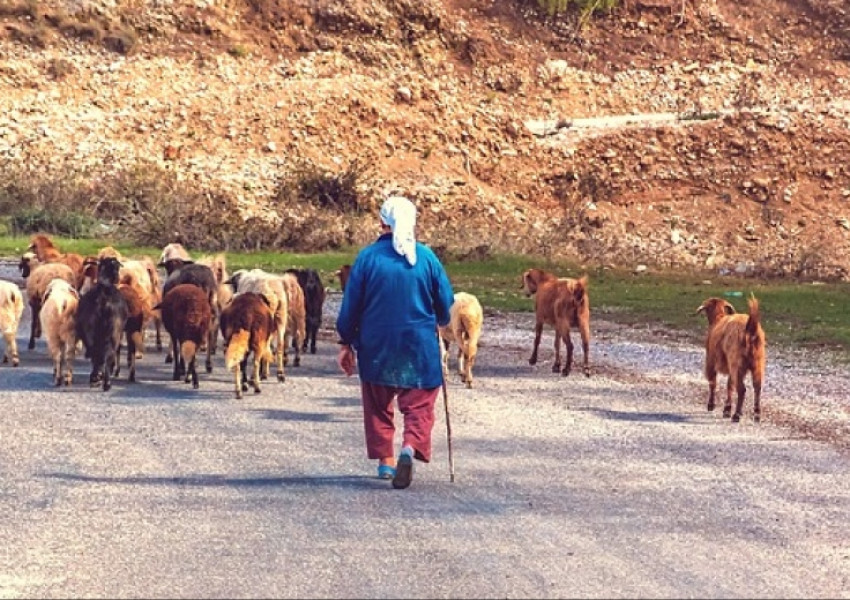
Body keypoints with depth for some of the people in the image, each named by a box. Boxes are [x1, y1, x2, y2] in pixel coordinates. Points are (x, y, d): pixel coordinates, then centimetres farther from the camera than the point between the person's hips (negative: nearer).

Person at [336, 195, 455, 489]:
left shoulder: (368, 256, -6)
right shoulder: (426, 257, -4)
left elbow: (351, 304, -3)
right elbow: (446, 304, 3)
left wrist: (346, 344, 7)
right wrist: (437, 323, 25)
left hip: (376, 345, 1)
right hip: (420, 345, 0)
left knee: (379, 403, 18)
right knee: (419, 402, 5)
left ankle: (385, 460, 20)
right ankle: (410, 447, -21)